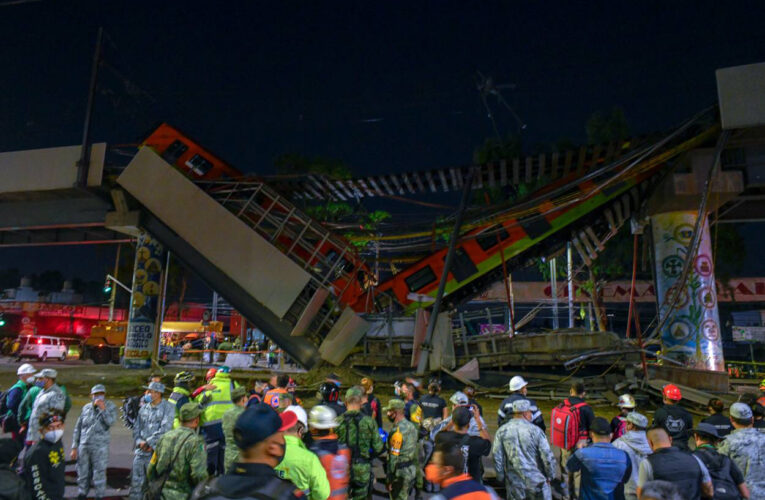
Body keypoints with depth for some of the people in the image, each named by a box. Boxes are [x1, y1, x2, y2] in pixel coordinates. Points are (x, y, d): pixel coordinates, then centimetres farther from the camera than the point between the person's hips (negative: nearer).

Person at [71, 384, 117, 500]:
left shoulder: (110, 406, 0)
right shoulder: (86, 408, 9)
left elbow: (110, 422, -17)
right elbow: (77, 428, 13)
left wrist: (102, 408, -19)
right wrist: (74, 448, 10)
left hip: (100, 447, -4)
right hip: (84, 446, 4)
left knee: (99, 474, -2)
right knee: (83, 474, 13)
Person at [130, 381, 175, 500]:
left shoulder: (167, 408, -7)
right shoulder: (144, 407, 11)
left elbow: (164, 429, -14)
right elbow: (136, 427, 12)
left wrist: (148, 442, -14)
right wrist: (139, 441, -4)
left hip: (156, 450, -5)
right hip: (141, 450, 5)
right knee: (136, 480, 9)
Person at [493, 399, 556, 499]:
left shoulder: (501, 431, -5)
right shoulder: (535, 430, -11)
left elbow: (497, 458, -3)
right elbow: (548, 457, -10)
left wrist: (501, 478, 9)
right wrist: (549, 476, 6)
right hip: (537, 482, -2)